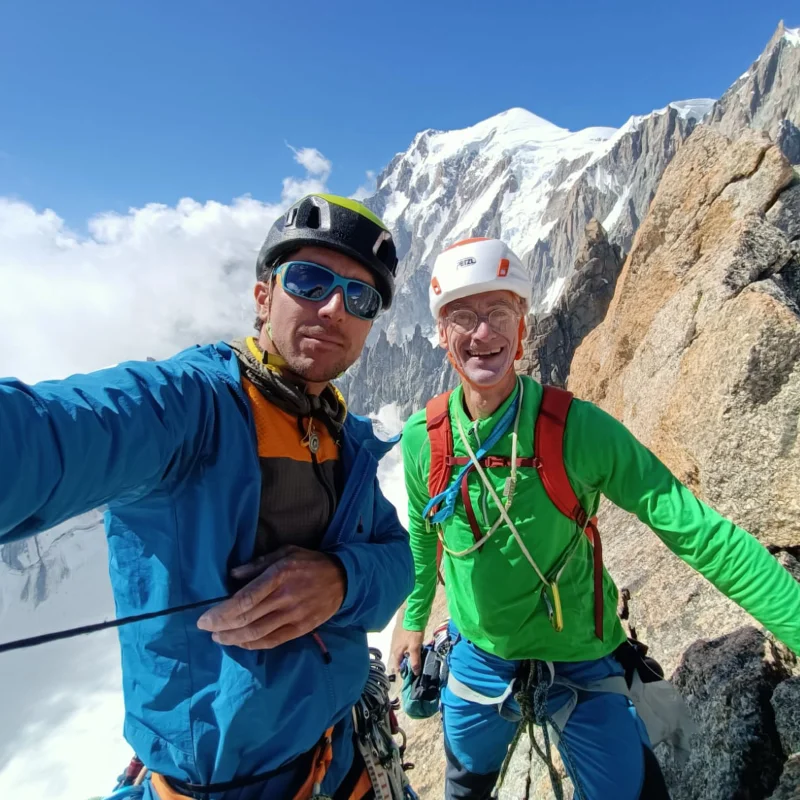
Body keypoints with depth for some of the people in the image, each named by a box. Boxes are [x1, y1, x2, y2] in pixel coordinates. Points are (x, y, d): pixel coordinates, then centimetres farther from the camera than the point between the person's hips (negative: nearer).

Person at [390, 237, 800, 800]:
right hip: (477, 661, 3)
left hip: (582, 668, -2)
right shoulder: (422, 438, -15)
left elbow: (698, 531, -22)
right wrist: (414, 617, 12)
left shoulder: (578, 427, -24)